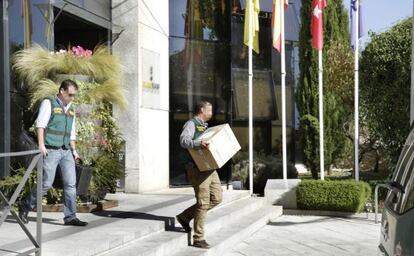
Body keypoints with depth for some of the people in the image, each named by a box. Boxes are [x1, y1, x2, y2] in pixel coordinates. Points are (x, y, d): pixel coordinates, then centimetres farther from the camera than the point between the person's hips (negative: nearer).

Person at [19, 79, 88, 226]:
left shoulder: (71, 109, 18)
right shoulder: (48, 103, -2)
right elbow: (40, 124, -12)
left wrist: (74, 150, 15)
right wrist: (41, 144, -21)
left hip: (66, 151, 6)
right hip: (50, 150, -6)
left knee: (71, 183, -2)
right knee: (46, 183, -5)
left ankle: (70, 217, 1)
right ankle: (25, 206, 17)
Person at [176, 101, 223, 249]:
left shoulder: (204, 126, 23)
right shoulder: (191, 124, -6)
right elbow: (184, 141, -24)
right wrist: (198, 144, -41)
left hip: (209, 167, 9)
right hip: (198, 168, -9)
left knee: (217, 198, 7)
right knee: (203, 202, -7)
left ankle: (185, 216, 17)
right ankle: (198, 239, 2)